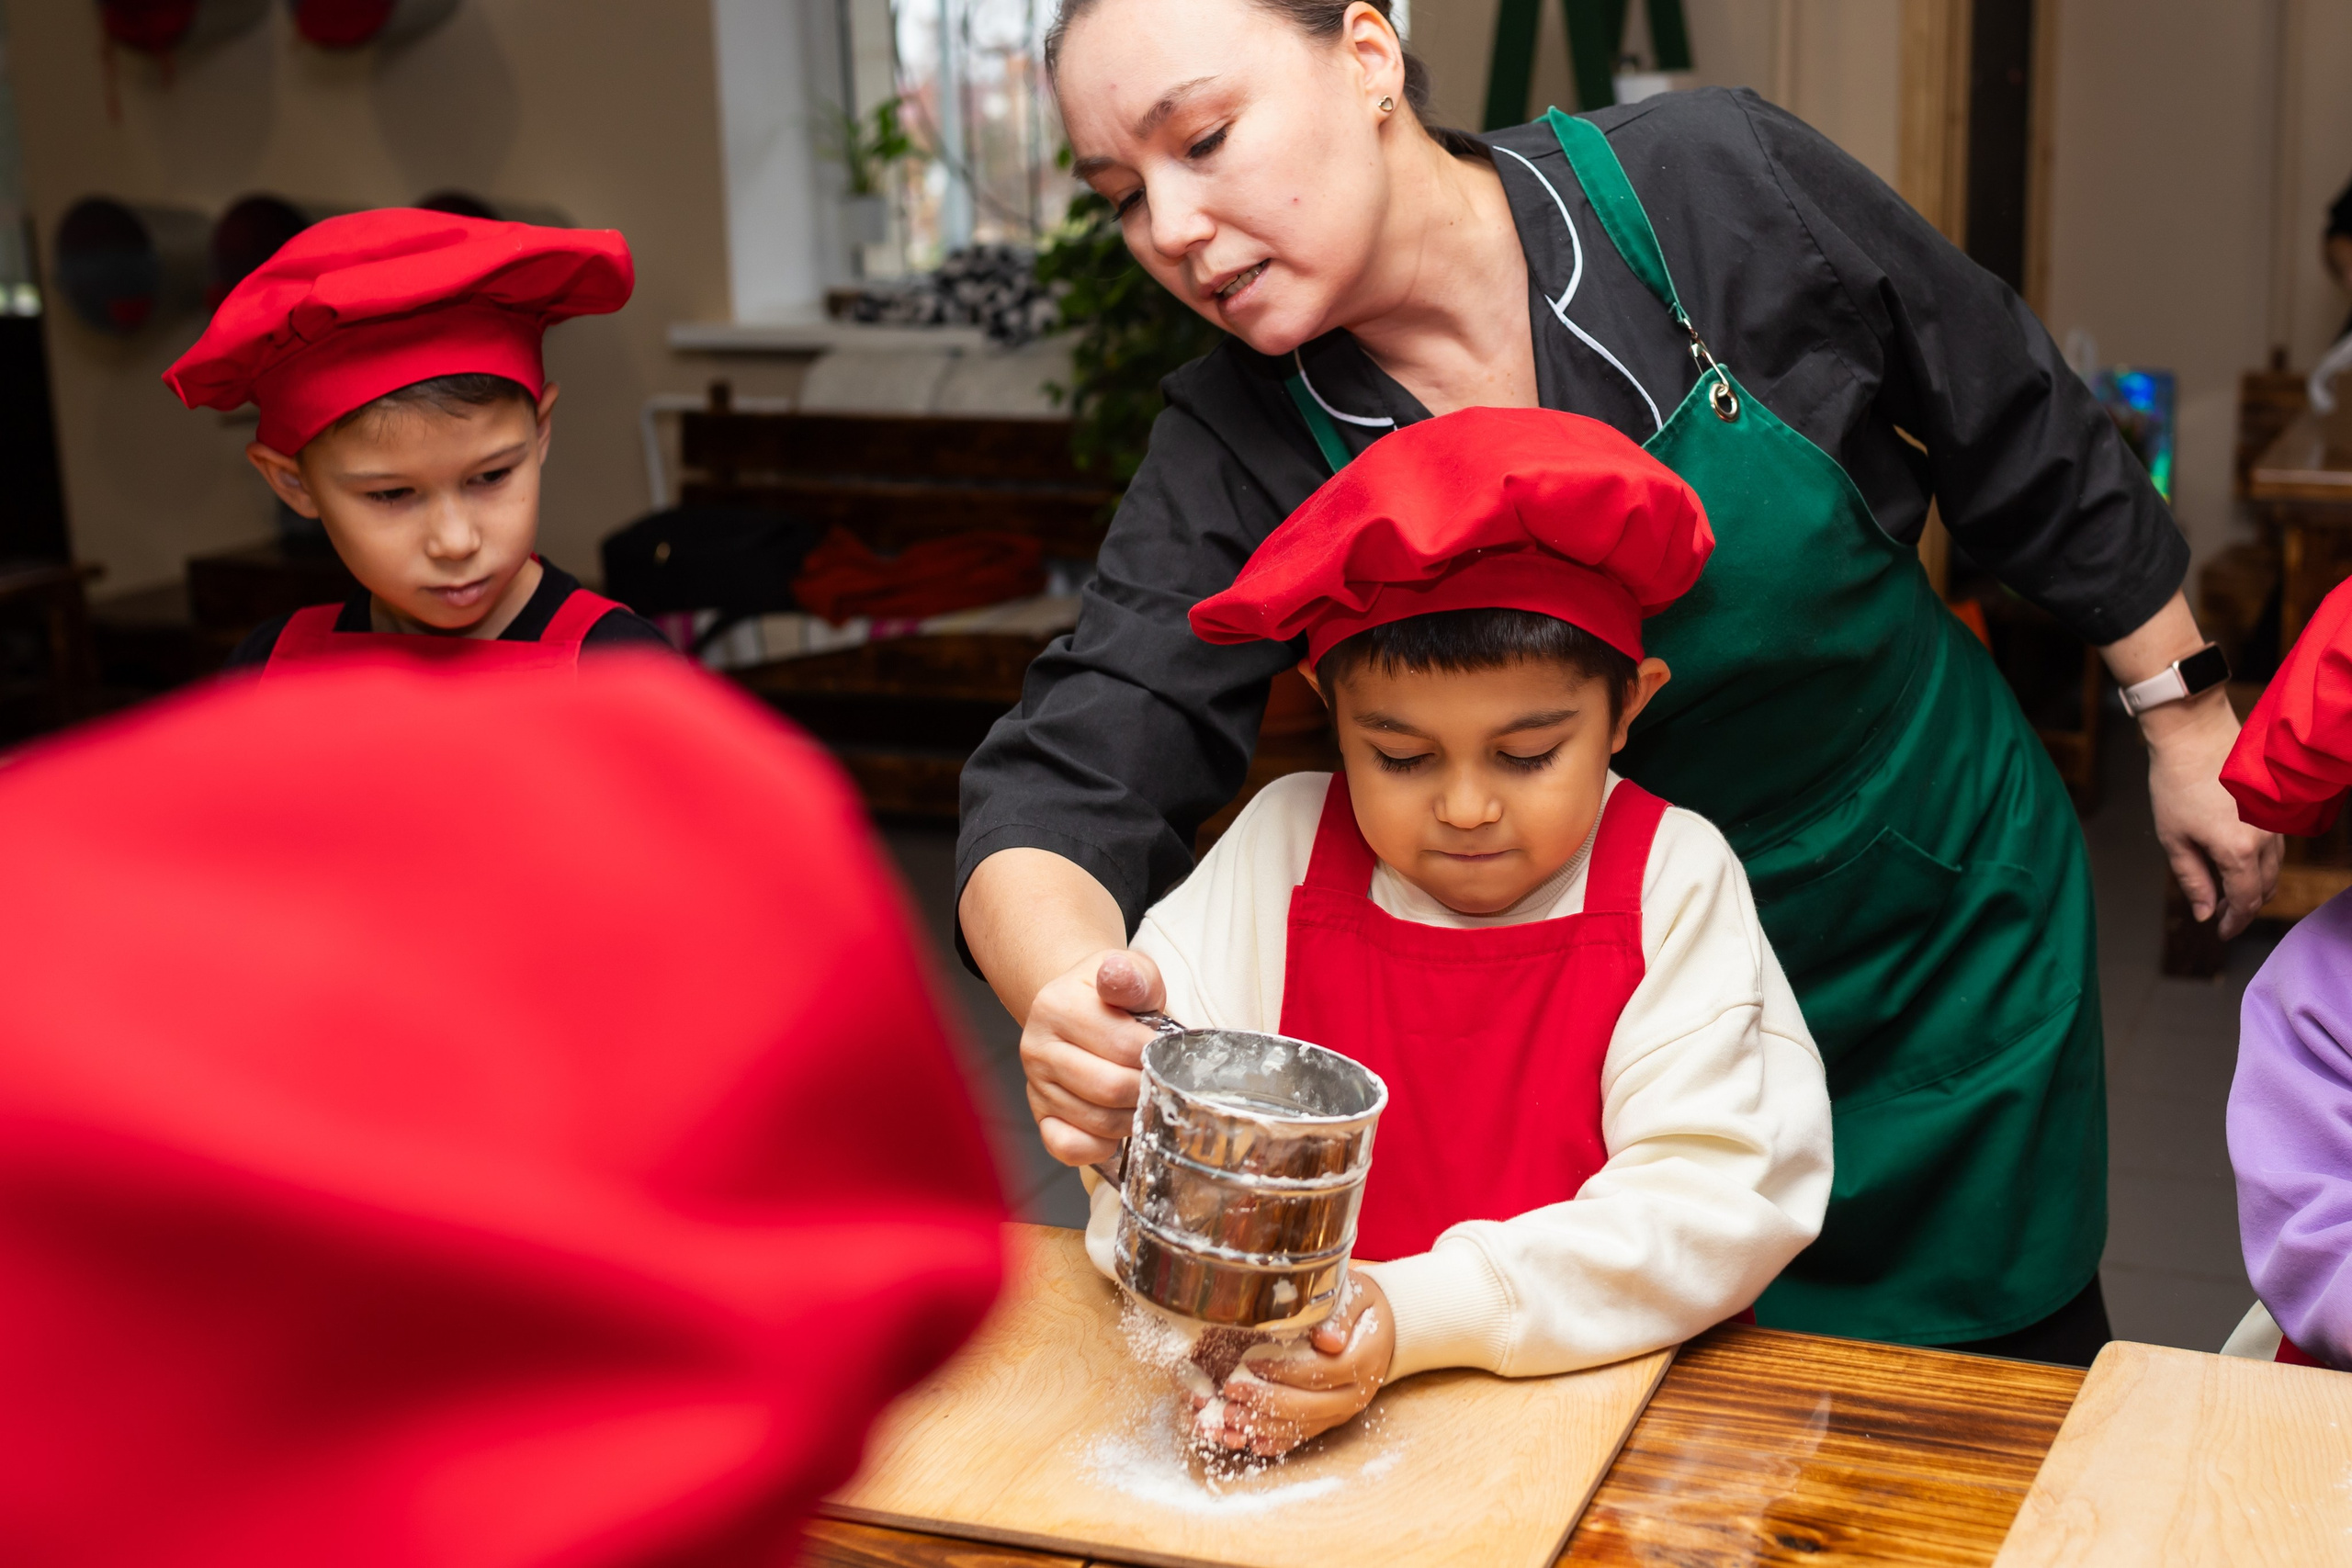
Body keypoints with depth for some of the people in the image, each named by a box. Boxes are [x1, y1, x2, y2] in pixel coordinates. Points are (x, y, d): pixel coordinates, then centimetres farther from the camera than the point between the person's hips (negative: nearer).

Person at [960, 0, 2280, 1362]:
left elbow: (2030, 443, -7)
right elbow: (1066, 786, -25)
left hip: (1938, 932, 0)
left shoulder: (1716, 185, -21)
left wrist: (2185, 715, 1)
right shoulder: (1241, 450, -18)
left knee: (2002, 1376, 14)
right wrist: (1067, 998, -48)